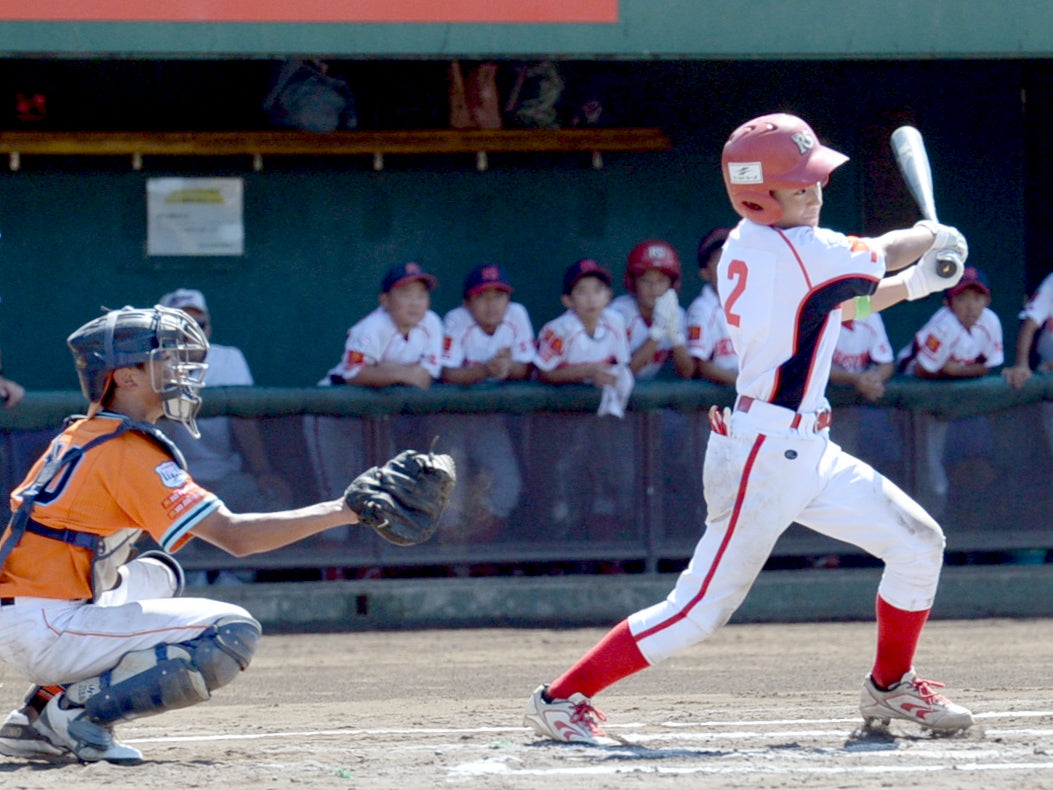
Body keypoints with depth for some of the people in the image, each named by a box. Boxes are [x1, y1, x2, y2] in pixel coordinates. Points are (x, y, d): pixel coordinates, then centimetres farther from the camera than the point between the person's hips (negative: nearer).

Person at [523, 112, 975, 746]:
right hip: (763, 455, -10)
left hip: (807, 453, 10)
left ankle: (889, 688, 28)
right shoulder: (798, 251, -19)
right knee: (701, 610, -9)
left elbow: (840, 305, 22)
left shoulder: (746, 246, 9)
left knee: (918, 544, 12)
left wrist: (915, 283, 11)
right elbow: (884, 253, -3)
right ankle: (561, 699, 0)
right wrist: (933, 236, 18)